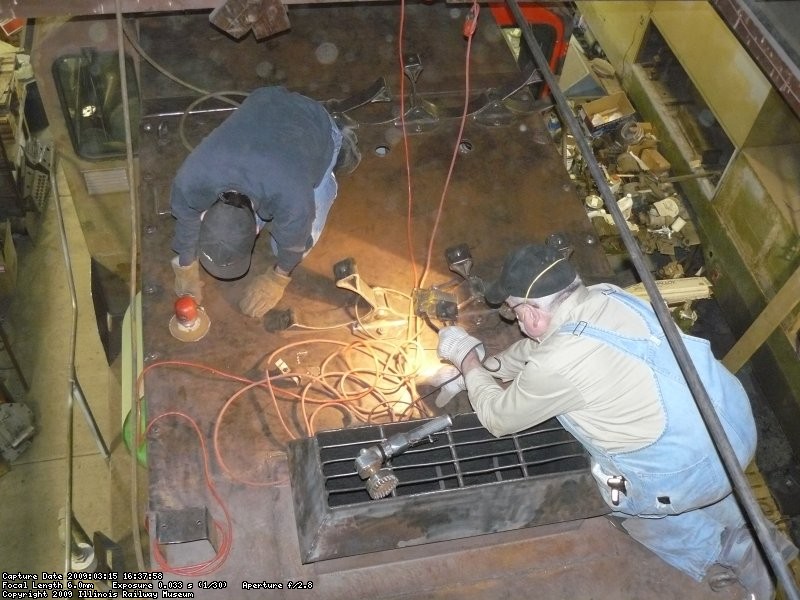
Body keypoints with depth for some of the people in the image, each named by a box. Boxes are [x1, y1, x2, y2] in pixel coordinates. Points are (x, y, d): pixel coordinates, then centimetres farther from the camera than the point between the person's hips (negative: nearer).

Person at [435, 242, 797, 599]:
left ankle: (721, 555, 29)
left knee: (619, 494, 21)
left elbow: (498, 418, -4)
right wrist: (483, 367, 25)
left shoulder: (556, 366, -24)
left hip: (694, 471, -7)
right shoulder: (605, 297, -1)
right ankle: (753, 534, 37)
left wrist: (468, 360, 8)